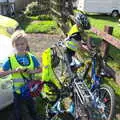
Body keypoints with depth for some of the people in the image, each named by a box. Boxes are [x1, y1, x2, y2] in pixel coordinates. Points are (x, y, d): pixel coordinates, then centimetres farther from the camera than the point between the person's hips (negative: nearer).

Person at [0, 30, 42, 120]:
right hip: (18, 90, -1)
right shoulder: (10, 60, -14)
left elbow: (40, 69, 1)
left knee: (32, 107, 24)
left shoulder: (31, 57, -9)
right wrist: (13, 71, -28)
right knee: (18, 110, 17)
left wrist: (33, 71, -20)